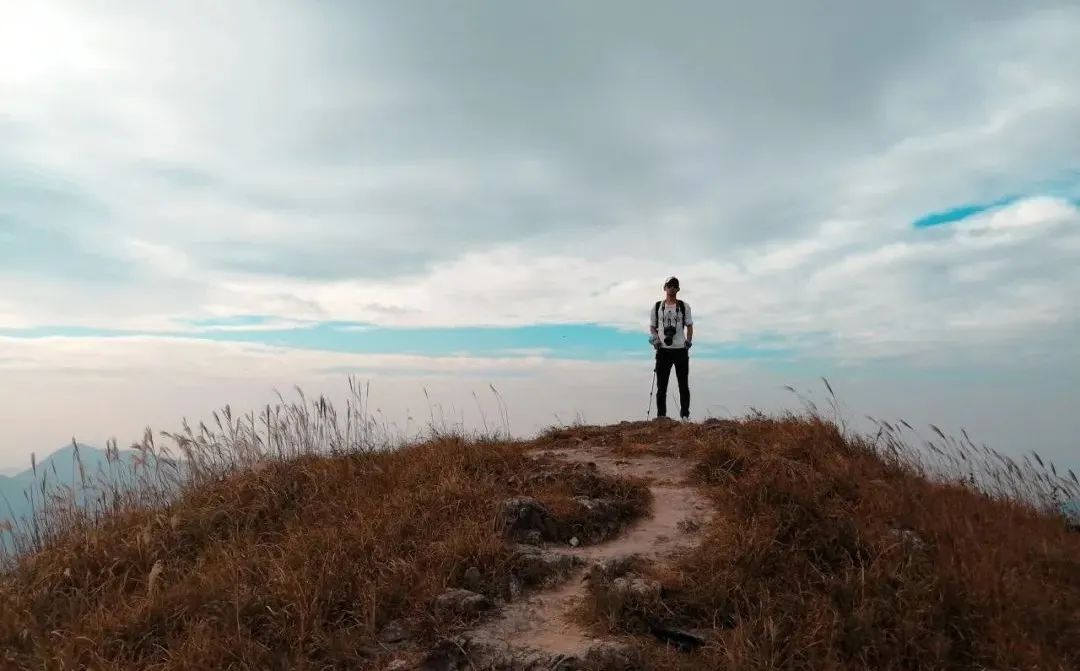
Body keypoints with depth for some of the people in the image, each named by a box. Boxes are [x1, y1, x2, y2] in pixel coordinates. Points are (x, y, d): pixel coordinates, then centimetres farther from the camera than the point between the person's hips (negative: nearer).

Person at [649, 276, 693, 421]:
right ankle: (661, 415, 8)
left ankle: (685, 415, 12)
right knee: (661, 385, 2)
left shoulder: (684, 306, 7)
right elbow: (652, 326, 15)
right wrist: (654, 337, -3)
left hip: (681, 349, 0)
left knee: (683, 385, 4)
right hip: (663, 350, 0)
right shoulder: (657, 307, 9)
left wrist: (688, 341, 0)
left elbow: (689, 326, 12)